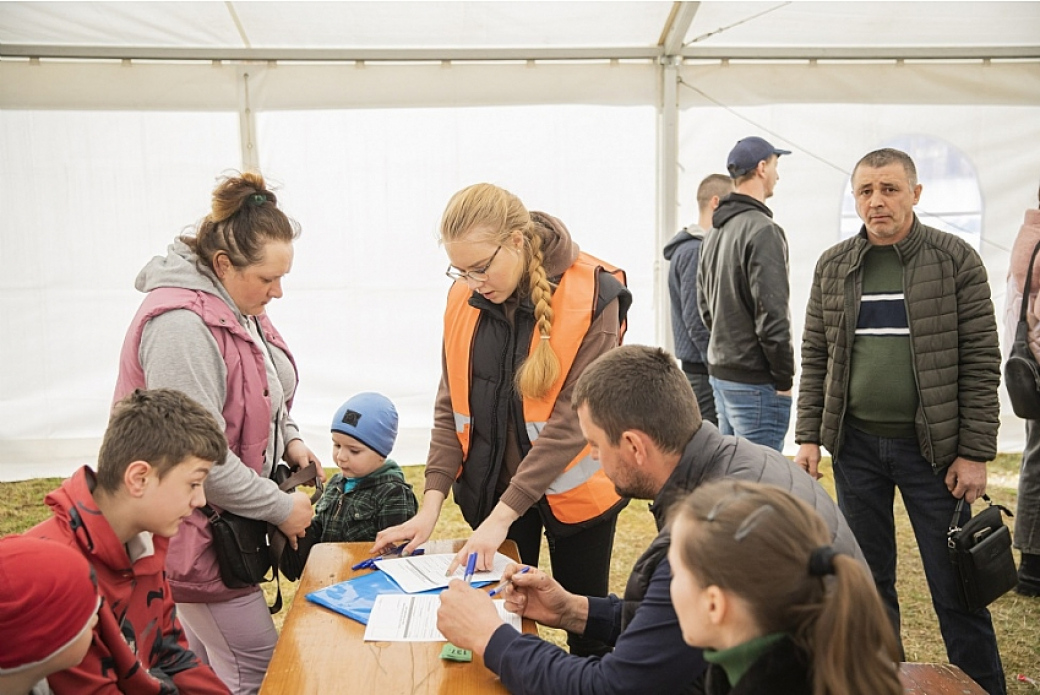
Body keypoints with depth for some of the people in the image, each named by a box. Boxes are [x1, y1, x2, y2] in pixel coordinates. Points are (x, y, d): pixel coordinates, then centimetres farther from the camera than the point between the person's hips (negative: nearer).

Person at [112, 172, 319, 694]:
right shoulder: (182, 325, -26)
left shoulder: (237, 305, 6)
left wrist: (288, 438, 2)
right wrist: (281, 508, -19)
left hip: (224, 526, 9)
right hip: (195, 533, -9)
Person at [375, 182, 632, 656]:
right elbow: (451, 405, -1)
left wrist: (502, 515, -23)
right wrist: (431, 505, -10)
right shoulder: (466, 297, -4)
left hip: (570, 489, -3)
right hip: (490, 486, 3)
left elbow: (573, 419, -22)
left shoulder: (591, 296, -18)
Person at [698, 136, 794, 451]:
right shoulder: (762, 229, -15)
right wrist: (784, 379, -12)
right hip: (756, 381, -9)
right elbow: (772, 315, -19)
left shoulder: (714, 232, 13)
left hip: (719, 372, 9)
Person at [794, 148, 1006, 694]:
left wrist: (975, 453, -9)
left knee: (955, 586, 6)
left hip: (932, 446, -3)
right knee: (868, 580, 14)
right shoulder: (833, 266, 4)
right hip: (855, 445, 3)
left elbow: (980, 362, -5)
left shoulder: (956, 260, -4)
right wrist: (808, 437, 2)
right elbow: (814, 358, 7)